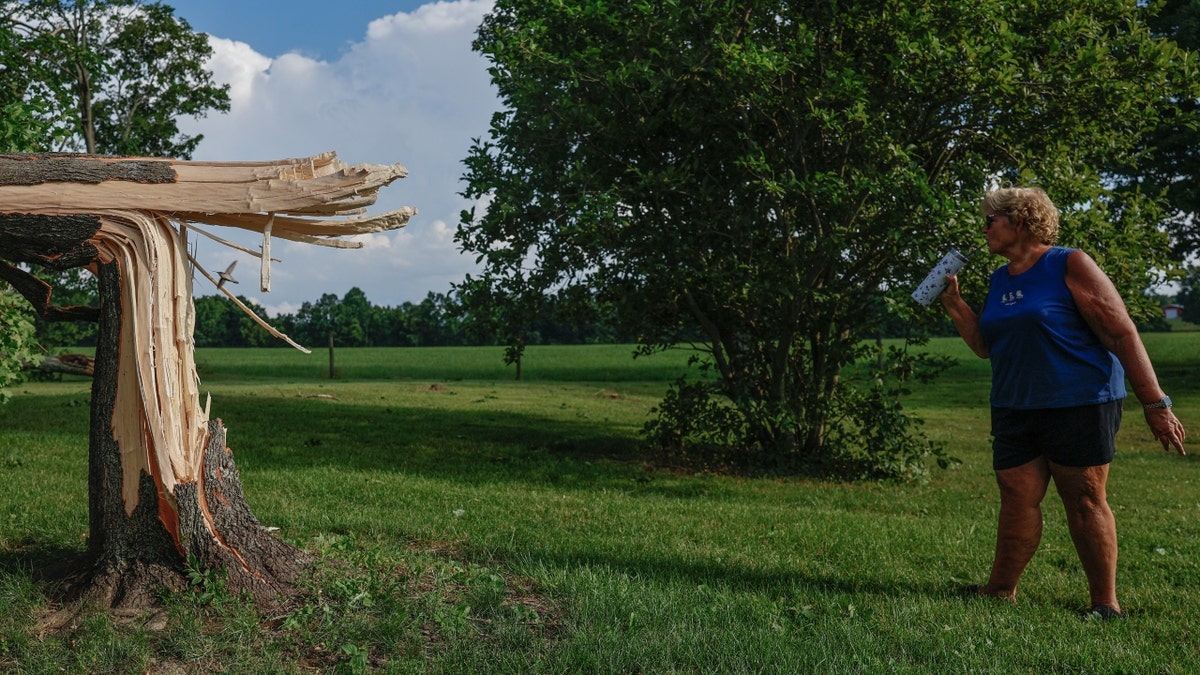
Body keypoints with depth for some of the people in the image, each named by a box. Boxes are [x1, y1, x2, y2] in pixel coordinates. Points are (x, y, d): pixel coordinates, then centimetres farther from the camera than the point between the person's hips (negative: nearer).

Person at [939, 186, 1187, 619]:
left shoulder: (1069, 266, -8)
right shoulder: (999, 279, 13)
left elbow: (1122, 334, -11)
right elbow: (985, 345, 17)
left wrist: (1155, 404, -15)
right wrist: (954, 303, 5)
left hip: (1078, 404, -6)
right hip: (1015, 409, 6)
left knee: (1085, 501, 0)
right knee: (1017, 500, 6)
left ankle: (1105, 602, 11)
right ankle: (1001, 590, 16)